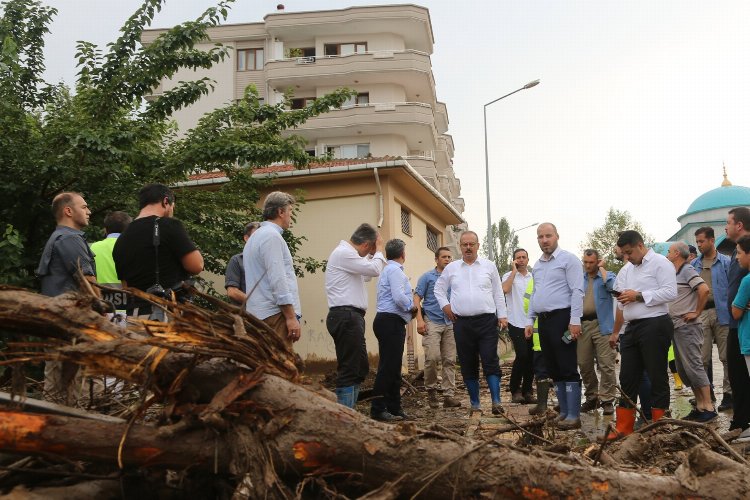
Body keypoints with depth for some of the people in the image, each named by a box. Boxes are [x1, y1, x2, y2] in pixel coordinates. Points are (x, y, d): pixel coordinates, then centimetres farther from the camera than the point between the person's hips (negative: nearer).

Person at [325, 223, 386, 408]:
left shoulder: (347, 253, 22)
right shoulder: (343, 253, -11)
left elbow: (367, 275, 32)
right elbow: (375, 270, -15)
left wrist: (374, 254, 21)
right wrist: (379, 250, 2)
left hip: (350, 317, 11)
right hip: (346, 317, -11)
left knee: (360, 368, 14)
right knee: (349, 370, -10)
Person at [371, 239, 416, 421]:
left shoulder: (389, 269, 22)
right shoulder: (394, 270, -10)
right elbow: (399, 297, -21)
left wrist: (410, 307, 10)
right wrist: (411, 306, -4)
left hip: (392, 323, 11)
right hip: (391, 322, -11)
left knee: (394, 367, 12)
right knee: (387, 367, -10)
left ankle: (394, 408, 16)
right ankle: (378, 410, -8)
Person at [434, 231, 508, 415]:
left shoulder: (489, 266, 7)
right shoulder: (451, 268, 9)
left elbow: (498, 293, 8)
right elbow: (439, 288, 20)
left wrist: (502, 315, 3)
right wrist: (445, 305, 6)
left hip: (487, 321, -2)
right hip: (462, 323, 2)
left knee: (491, 362, -9)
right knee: (468, 365, 6)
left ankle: (496, 402, -8)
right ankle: (475, 403, 15)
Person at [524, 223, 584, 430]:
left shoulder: (568, 259, -6)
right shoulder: (538, 265, 17)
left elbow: (577, 291, -12)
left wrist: (575, 321, -19)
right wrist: (530, 321, 16)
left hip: (562, 318, -8)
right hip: (544, 320, 8)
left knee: (568, 369, -6)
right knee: (554, 370, 11)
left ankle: (573, 416, -3)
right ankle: (564, 412, 18)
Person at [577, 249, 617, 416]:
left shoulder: (607, 275, 3)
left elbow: (612, 285, -21)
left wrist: (602, 268, -7)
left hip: (602, 325, -4)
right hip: (582, 325, 5)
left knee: (606, 364, -7)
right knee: (584, 364, 8)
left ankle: (607, 400, -1)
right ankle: (591, 398, 21)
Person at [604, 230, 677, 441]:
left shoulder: (660, 263, -4)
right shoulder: (626, 270, 19)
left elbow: (670, 293, -15)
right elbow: (621, 304, 20)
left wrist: (639, 296, -15)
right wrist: (622, 299, -4)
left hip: (655, 325, -8)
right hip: (632, 327, 8)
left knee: (657, 376, 0)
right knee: (628, 377, 8)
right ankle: (623, 427, 13)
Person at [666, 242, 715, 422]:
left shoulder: (687, 270, -10)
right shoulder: (675, 274, 16)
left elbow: (704, 289, -24)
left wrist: (696, 312, -17)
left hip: (688, 327, -10)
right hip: (677, 327, 10)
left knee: (693, 366, -9)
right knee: (682, 369, 10)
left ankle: (708, 408, -5)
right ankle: (700, 406, 16)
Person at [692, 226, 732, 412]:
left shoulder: (726, 262, 1)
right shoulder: (693, 264, 12)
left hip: (721, 313, -4)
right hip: (700, 314, 4)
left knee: (726, 357, 1)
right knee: (703, 358, 6)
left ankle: (729, 394, 8)